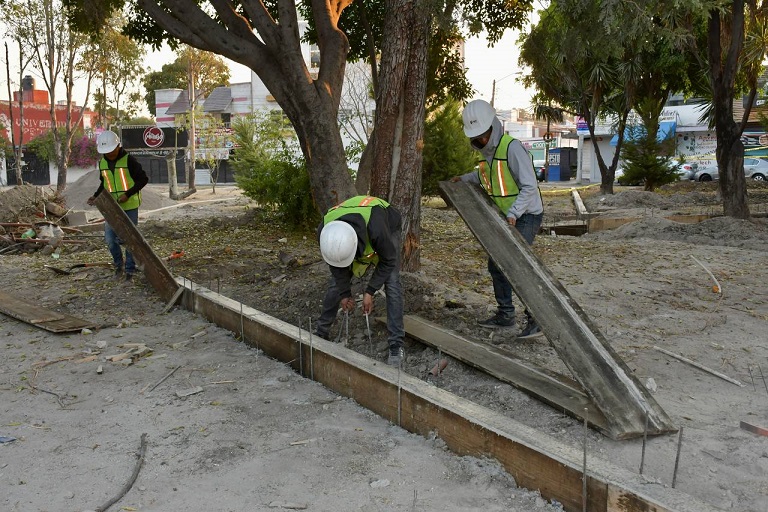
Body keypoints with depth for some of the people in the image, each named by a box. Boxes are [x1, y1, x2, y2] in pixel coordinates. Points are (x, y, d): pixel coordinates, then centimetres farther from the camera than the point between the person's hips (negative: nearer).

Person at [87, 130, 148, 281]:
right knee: (110, 238, 2)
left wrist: (128, 194, -19)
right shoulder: (102, 163, 7)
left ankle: (130, 269, 13)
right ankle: (118, 263, 26)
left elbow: (143, 179, -11)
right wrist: (96, 196, 3)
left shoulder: (129, 160, -11)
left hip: (130, 206, -5)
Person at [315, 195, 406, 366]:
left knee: (392, 283, -16)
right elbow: (335, 266, -15)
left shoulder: (376, 228, -48)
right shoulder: (324, 232, -35)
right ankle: (320, 333, 19)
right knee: (336, 282, 1)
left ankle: (396, 346, -9)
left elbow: (388, 260, -28)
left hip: (388, 227, -3)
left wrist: (369, 292, -23)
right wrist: (344, 294, -10)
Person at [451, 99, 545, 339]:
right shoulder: (486, 149, 7)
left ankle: (536, 320, -8)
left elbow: (529, 186, -25)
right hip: (506, 216, 9)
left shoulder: (512, 147, -21)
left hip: (526, 214, -9)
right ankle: (505, 314, 25)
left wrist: (513, 213, -34)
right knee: (496, 265, 12)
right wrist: (464, 179, 24)